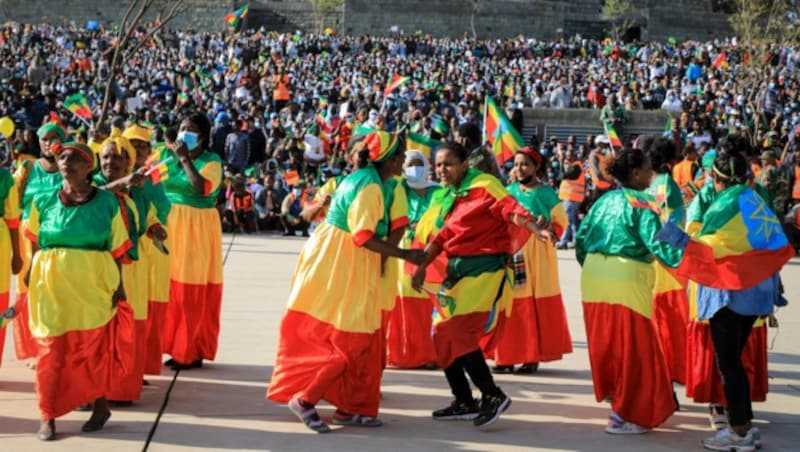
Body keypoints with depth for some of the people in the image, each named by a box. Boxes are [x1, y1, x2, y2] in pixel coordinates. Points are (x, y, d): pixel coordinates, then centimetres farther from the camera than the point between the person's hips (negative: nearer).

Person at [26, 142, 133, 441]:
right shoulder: (43, 202, 4)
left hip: (93, 285, -1)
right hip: (51, 285, 1)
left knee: (94, 348, 8)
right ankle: (48, 415, 12)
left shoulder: (107, 202, -1)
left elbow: (116, 250, 1)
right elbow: (36, 245, 10)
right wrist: (32, 276, 4)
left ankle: (100, 405, 26)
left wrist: (118, 286, -1)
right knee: (51, 348, 3)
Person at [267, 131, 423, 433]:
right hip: (341, 264, -10)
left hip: (338, 261, 10)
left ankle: (348, 407, 16)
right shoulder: (371, 186, -17)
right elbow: (363, 236, -22)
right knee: (352, 341, -5)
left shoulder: (361, 178, 13)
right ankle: (306, 400, -4)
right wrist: (403, 255, -20)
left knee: (356, 340, 13)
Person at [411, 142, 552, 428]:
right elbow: (441, 237, 16)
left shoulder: (483, 185, -10)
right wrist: (422, 267, 5)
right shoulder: (445, 196, 13)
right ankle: (464, 403, 20)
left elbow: (511, 209, -23)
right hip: (456, 269, 8)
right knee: (442, 334, 8)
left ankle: (493, 396, -4)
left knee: (461, 333, -18)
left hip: (485, 269, -8)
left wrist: (536, 230, -40)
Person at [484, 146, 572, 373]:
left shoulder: (546, 193, 1)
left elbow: (560, 221, 2)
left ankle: (533, 356, 3)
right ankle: (507, 356, 6)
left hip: (537, 254, -3)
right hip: (510, 251, 3)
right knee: (510, 303, 0)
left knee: (536, 304, -2)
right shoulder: (509, 192, 12)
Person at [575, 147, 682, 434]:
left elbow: (581, 238, 16)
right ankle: (625, 416, 2)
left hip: (593, 275, 7)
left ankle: (613, 395, 37)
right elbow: (657, 245, -17)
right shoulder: (642, 205, -7)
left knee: (604, 342, 20)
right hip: (625, 278, -7)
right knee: (633, 346, 1)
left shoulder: (604, 201, 14)